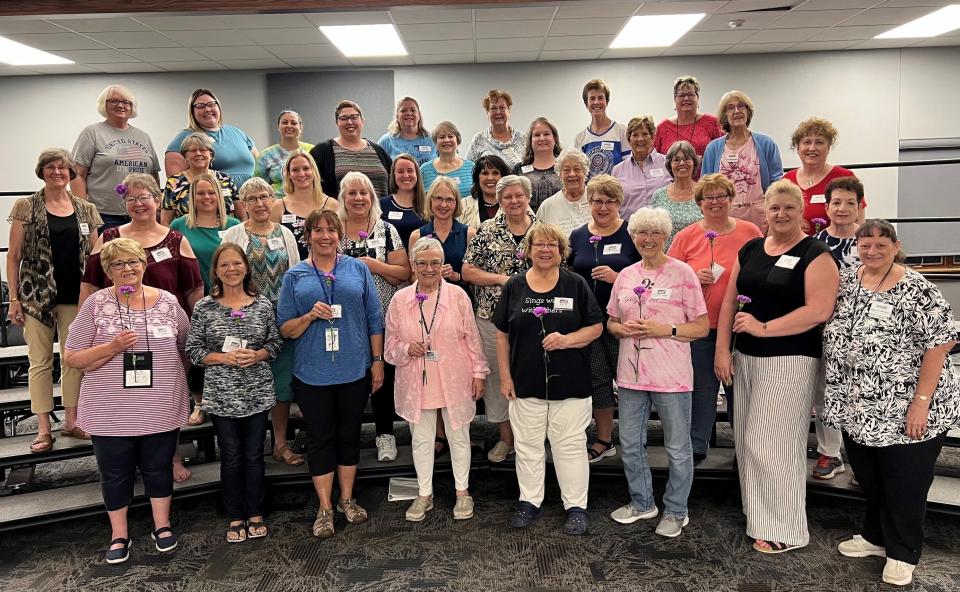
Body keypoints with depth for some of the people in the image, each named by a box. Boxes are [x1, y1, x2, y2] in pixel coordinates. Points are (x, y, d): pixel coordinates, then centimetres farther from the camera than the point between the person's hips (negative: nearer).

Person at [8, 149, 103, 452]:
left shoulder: (86, 210, 8)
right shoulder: (26, 207, 1)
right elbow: (13, 256, 0)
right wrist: (13, 298, -5)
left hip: (75, 296, 2)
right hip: (37, 295, -2)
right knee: (40, 361, 2)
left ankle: (71, 421, 20)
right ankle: (44, 429, 10)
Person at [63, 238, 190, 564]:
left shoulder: (168, 302, 0)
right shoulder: (96, 304, -6)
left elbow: (187, 348, 11)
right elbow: (71, 359, -7)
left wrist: (169, 378, 8)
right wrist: (113, 347, -20)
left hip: (160, 410, 1)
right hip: (110, 412, -1)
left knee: (158, 467, 15)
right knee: (115, 473, 13)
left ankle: (162, 525, 33)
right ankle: (119, 534, 31)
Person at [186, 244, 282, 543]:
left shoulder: (263, 305, 1)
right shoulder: (204, 308, -3)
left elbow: (275, 343, 5)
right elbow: (193, 350, -2)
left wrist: (256, 355, -14)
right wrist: (224, 357, -16)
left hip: (257, 393, 1)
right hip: (222, 395, -1)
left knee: (254, 454, 10)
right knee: (231, 457, 9)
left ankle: (255, 515, 26)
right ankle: (235, 518, 25)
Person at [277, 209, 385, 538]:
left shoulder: (358, 270, 3)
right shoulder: (295, 276, 2)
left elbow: (374, 320, 5)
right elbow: (285, 329, 2)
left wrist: (377, 361, 2)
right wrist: (310, 316, -17)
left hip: (354, 371, 1)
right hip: (313, 373, -1)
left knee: (349, 435, 13)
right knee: (320, 439, 7)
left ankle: (347, 500, 29)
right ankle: (325, 509, 20)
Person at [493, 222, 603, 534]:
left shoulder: (575, 284, 0)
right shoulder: (514, 286, 4)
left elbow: (596, 326, 0)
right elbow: (502, 335, 6)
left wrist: (567, 339, -18)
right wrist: (505, 377, 2)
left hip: (570, 383, -2)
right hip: (526, 383, 2)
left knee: (570, 445, 5)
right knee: (527, 445, 12)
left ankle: (576, 507, 19)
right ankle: (530, 501, 27)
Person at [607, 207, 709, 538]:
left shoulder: (682, 273, -6)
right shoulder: (626, 275, 9)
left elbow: (702, 327, -6)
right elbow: (611, 322, 16)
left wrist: (664, 330, -18)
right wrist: (622, 328, -6)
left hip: (670, 375, -5)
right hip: (631, 373, 5)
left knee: (678, 448, 8)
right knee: (630, 443, 15)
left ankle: (676, 511, 26)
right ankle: (642, 502, 35)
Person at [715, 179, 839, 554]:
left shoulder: (815, 255, -6)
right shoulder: (749, 250, 11)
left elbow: (820, 311, -17)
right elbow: (729, 302, 11)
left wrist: (763, 327, -18)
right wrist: (722, 350, 3)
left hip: (790, 360, -6)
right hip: (745, 358, 6)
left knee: (772, 442, -3)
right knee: (747, 438, 11)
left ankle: (785, 530, 13)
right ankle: (757, 514, 27)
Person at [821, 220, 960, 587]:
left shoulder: (917, 291, -14)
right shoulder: (845, 281, 4)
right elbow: (832, 333, 13)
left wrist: (921, 401, -19)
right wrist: (834, 393, 9)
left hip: (905, 410, -5)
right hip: (857, 407, 6)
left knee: (904, 485, 8)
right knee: (868, 478, 19)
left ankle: (902, 554, 27)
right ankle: (875, 536, 39)